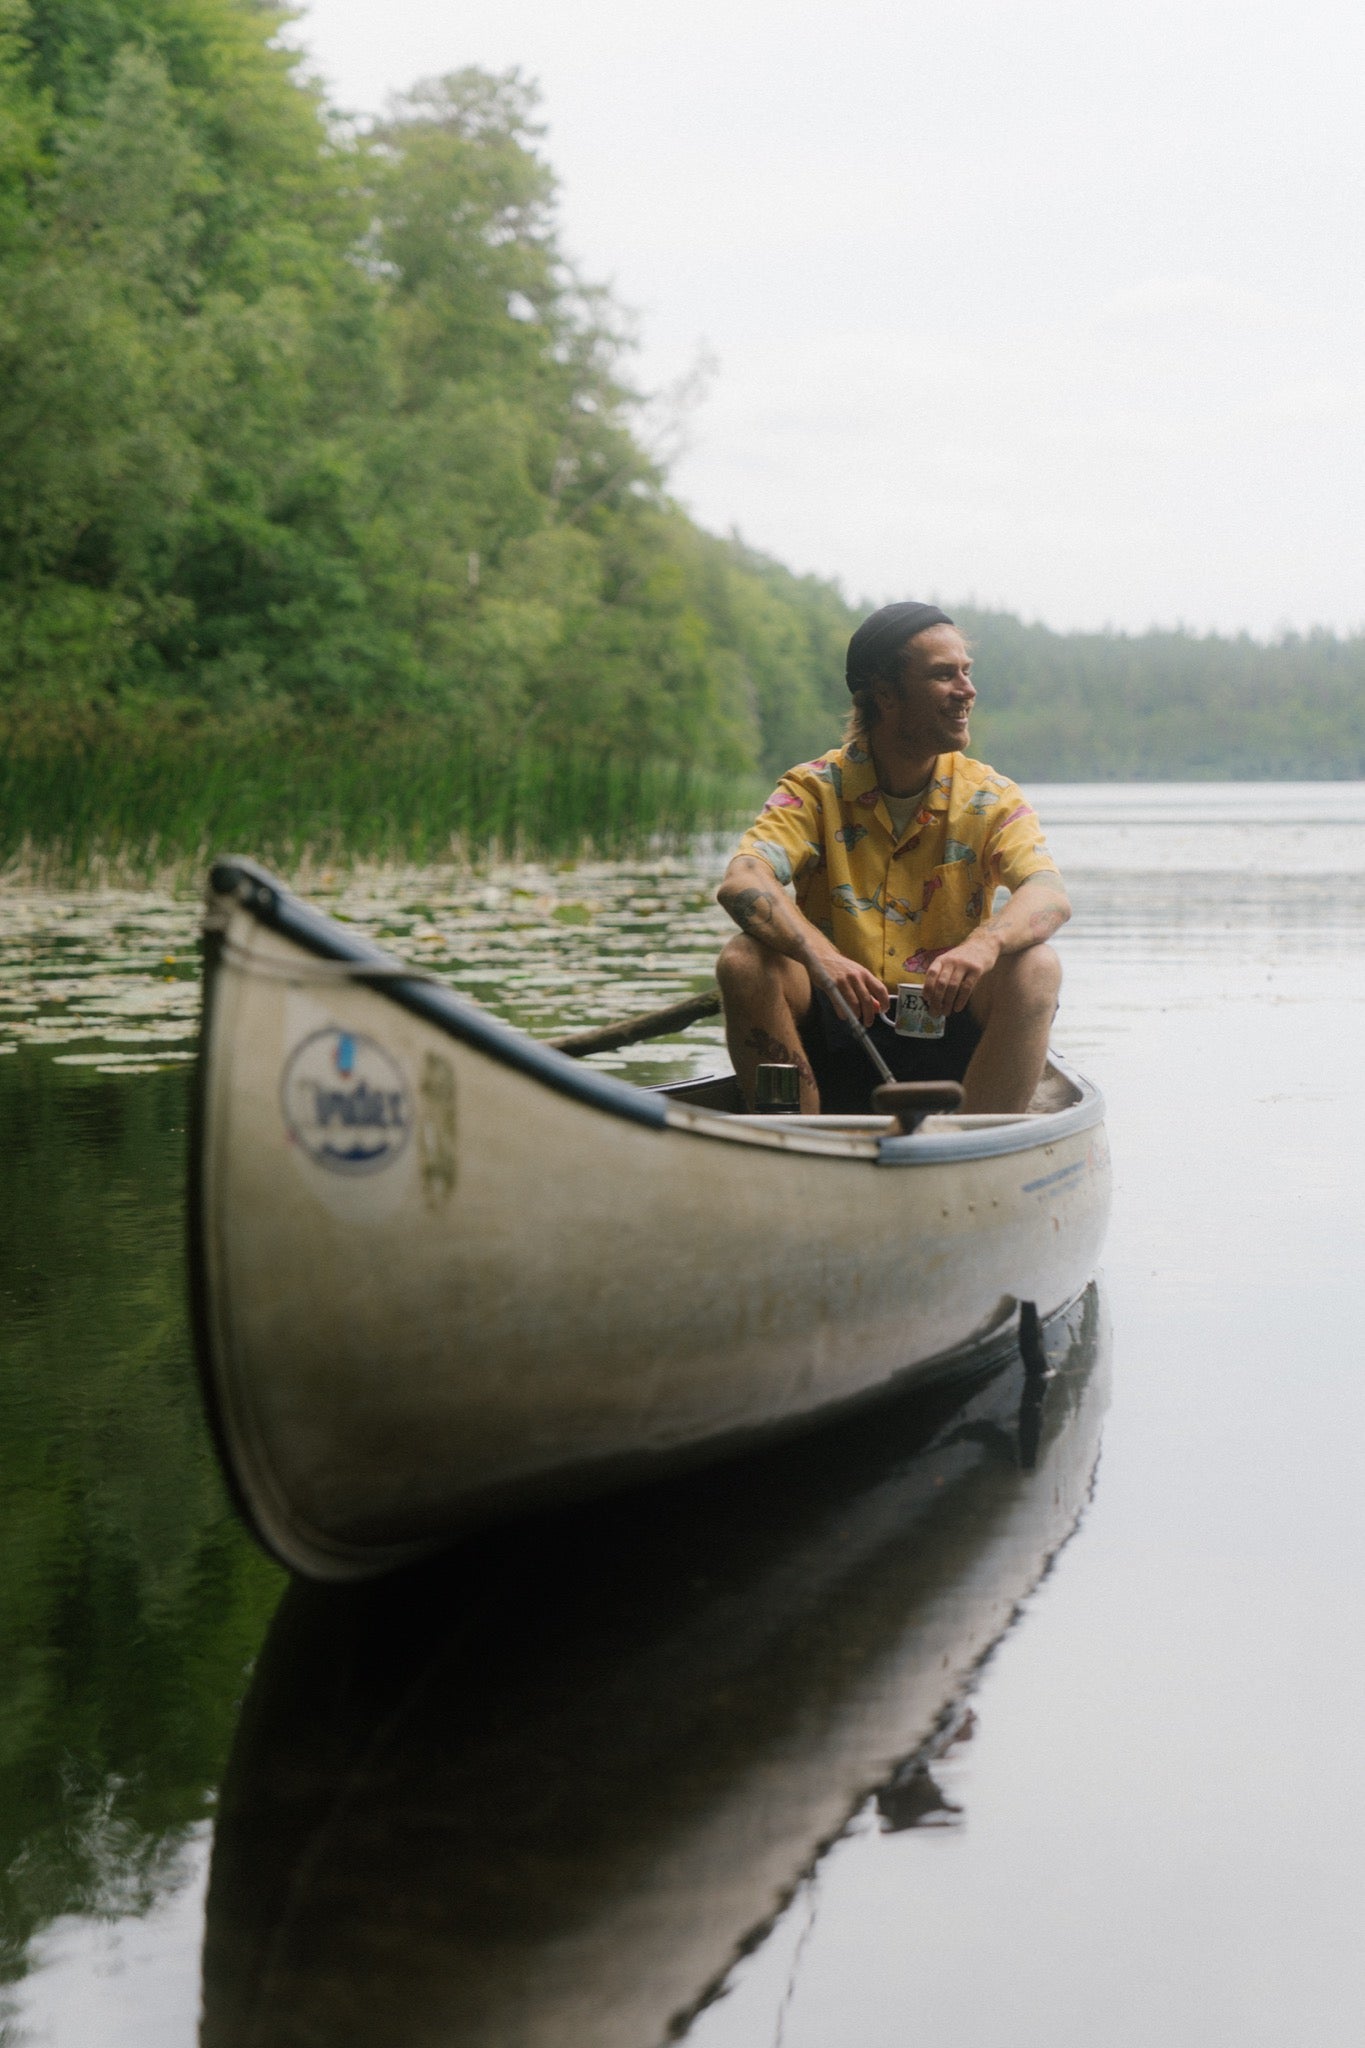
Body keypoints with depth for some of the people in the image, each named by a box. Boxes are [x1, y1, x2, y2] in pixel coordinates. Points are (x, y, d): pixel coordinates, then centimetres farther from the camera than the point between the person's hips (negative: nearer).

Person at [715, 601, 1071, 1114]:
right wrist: (818, 955, -40)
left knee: (1036, 966, -24)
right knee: (744, 960, -24)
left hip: (949, 1045, 1)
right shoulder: (815, 790, -2)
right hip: (834, 1043, 0)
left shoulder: (990, 798, 1)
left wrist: (984, 944, -42)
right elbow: (741, 883, -19)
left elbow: (1049, 896, -18)